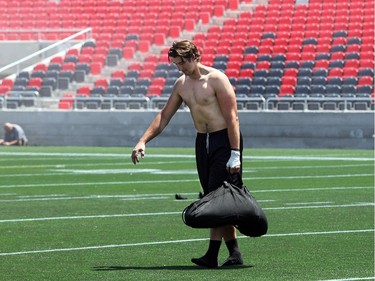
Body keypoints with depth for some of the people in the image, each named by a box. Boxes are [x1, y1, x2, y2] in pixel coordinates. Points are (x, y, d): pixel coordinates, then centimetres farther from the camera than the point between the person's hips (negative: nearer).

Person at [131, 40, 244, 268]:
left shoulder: (216, 79, -13)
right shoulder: (181, 84, 9)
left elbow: (232, 117, -16)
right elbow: (164, 116, 15)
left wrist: (235, 154, -21)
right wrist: (143, 141, 5)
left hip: (225, 140, -8)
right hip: (202, 142, 8)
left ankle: (212, 256, -15)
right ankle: (234, 253, 10)